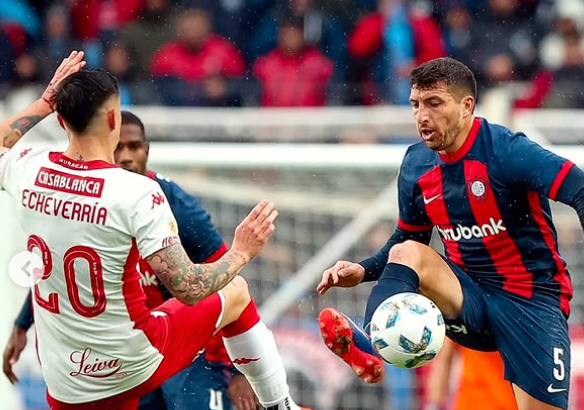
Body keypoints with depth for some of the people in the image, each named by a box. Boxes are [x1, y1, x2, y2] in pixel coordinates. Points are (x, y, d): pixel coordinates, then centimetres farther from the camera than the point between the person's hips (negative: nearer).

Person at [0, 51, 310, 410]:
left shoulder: (31, 170, -8)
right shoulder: (137, 192, -21)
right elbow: (189, 288, -23)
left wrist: (46, 101, 24)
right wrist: (241, 253, -6)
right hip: (135, 368, -4)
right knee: (236, 291, 21)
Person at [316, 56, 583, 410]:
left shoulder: (504, 150, -16)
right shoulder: (417, 165, 3)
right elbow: (408, 239, 17)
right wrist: (364, 271, -1)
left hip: (531, 301, -4)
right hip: (470, 301, 4)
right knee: (406, 253, -22)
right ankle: (369, 347, -45)